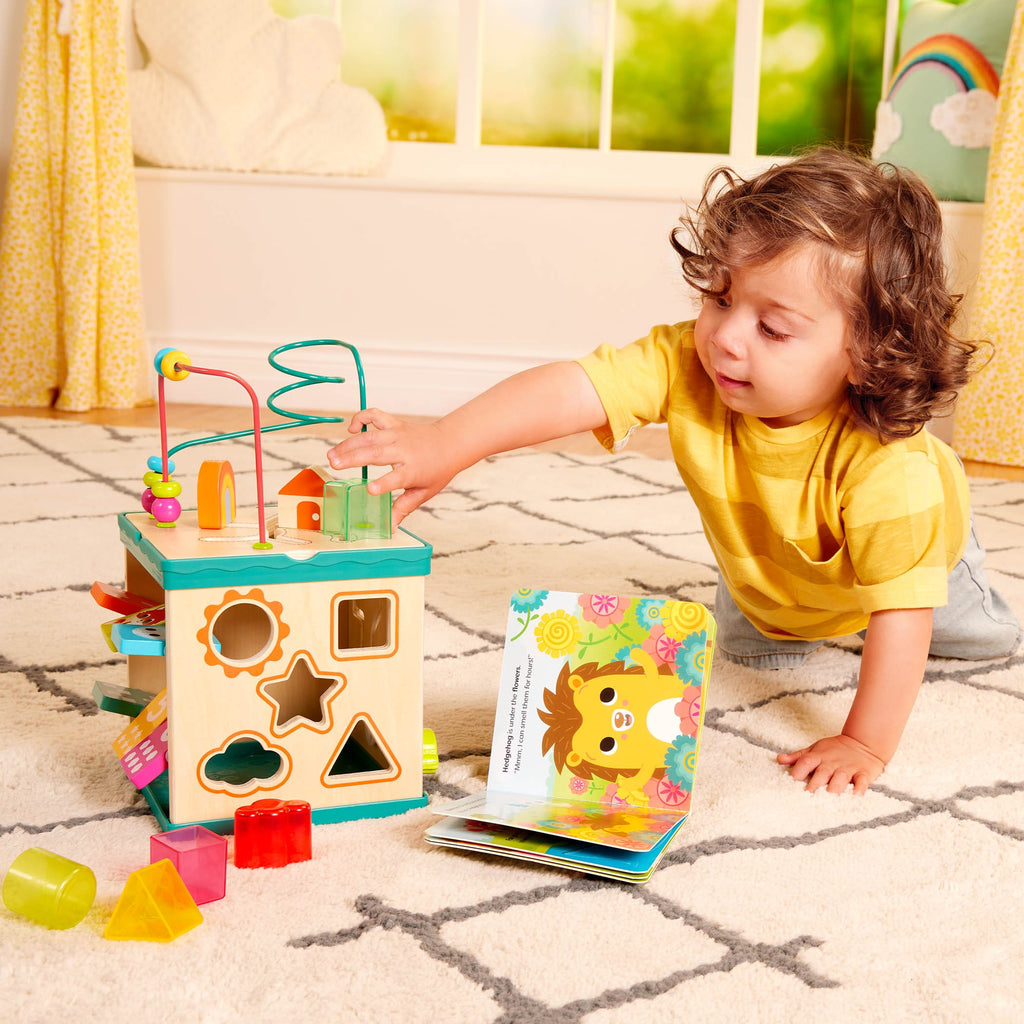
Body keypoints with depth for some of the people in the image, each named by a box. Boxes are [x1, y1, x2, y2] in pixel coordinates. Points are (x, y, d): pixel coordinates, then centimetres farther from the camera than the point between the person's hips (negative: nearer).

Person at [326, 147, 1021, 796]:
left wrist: (866, 745, -41)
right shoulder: (687, 365, -42)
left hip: (912, 550, -2)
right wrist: (446, 444, -70)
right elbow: (572, 389, -55)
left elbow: (902, 614, -44)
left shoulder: (891, 470, -50)